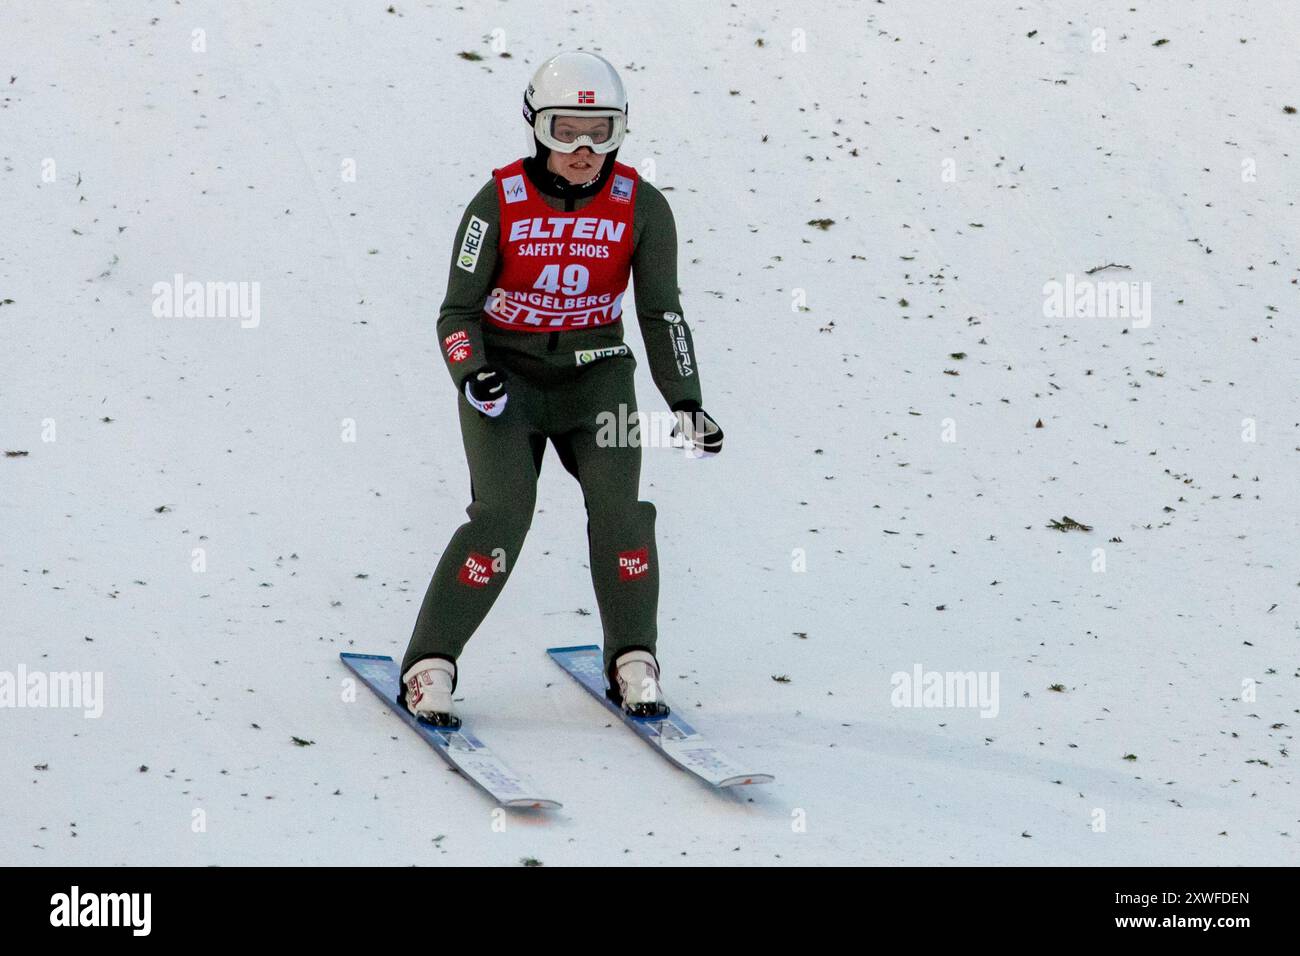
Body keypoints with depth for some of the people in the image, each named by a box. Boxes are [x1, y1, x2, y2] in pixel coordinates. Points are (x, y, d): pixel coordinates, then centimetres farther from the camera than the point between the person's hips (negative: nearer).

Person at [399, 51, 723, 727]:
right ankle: (430, 666, -10)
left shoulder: (640, 207, -7)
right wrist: (472, 374, -26)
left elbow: (660, 313, 0)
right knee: (502, 511, -20)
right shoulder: (499, 204, -12)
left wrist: (685, 403, -8)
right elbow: (457, 310, -7)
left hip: (593, 373, 2)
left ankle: (633, 663, -1)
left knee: (618, 504, -19)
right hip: (506, 374, -2)